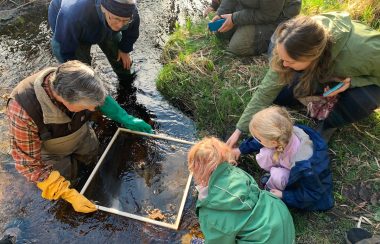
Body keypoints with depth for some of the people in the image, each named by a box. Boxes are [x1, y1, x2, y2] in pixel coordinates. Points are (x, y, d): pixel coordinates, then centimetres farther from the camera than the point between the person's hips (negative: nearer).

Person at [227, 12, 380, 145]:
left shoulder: (365, 52, -44)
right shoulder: (299, 47, -32)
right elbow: (267, 90, -25)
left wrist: (352, 81, -39)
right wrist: (240, 129, -25)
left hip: (366, 79, -2)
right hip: (326, 70, 3)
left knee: (359, 100, -37)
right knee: (279, 94, -17)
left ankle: (329, 125, -6)